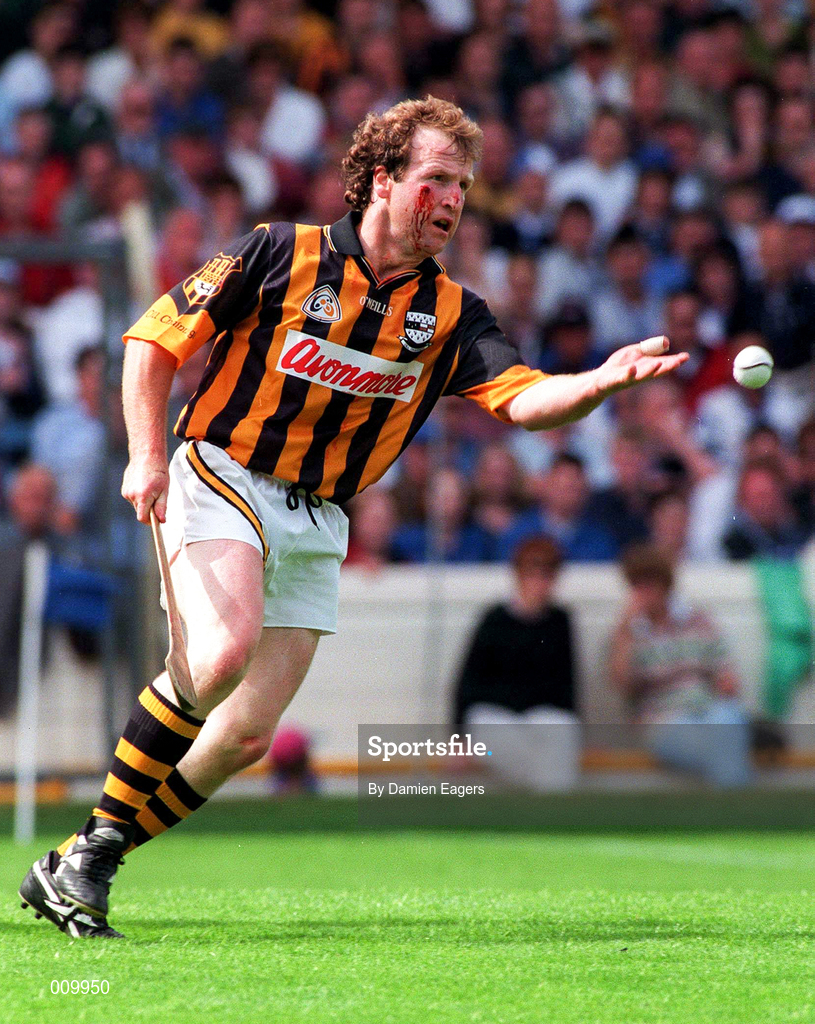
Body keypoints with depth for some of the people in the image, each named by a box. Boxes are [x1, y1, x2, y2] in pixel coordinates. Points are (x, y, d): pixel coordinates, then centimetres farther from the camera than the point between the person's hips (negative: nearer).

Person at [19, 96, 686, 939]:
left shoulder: (449, 315, 6)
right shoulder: (282, 254, -5)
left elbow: (524, 399, -9)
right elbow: (154, 338, -1)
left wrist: (604, 381, -29)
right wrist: (147, 456, -13)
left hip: (318, 522, 5)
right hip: (222, 480, -5)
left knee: (247, 735, -2)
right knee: (222, 654, -30)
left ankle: (81, 868, 12)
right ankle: (97, 835, -15)